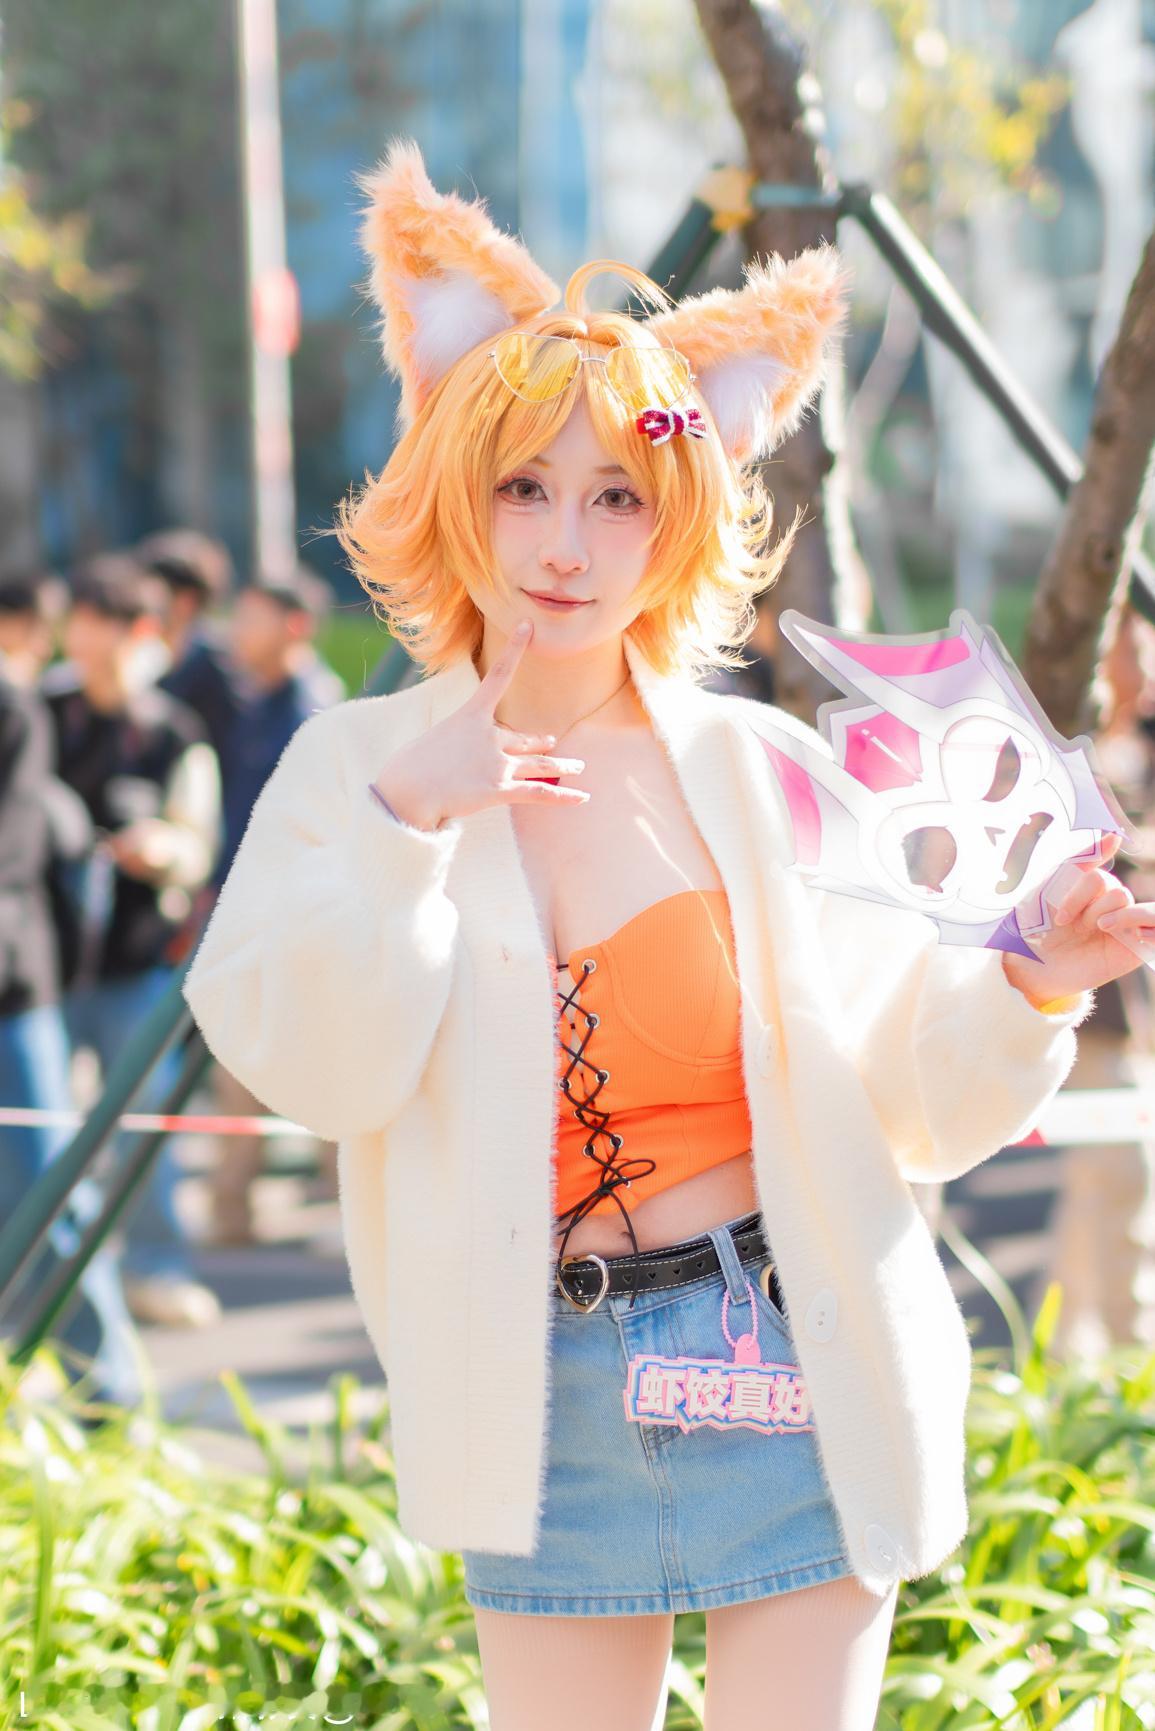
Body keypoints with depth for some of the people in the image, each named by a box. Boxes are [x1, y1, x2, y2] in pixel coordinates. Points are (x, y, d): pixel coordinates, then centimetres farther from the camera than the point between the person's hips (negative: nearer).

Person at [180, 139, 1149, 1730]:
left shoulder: (763, 775, 0)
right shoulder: (357, 766, 2)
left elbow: (913, 1097, 1)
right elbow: (313, 1072, -11)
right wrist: (404, 824, -20)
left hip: (791, 1377, -1)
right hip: (542, 1402, 1)